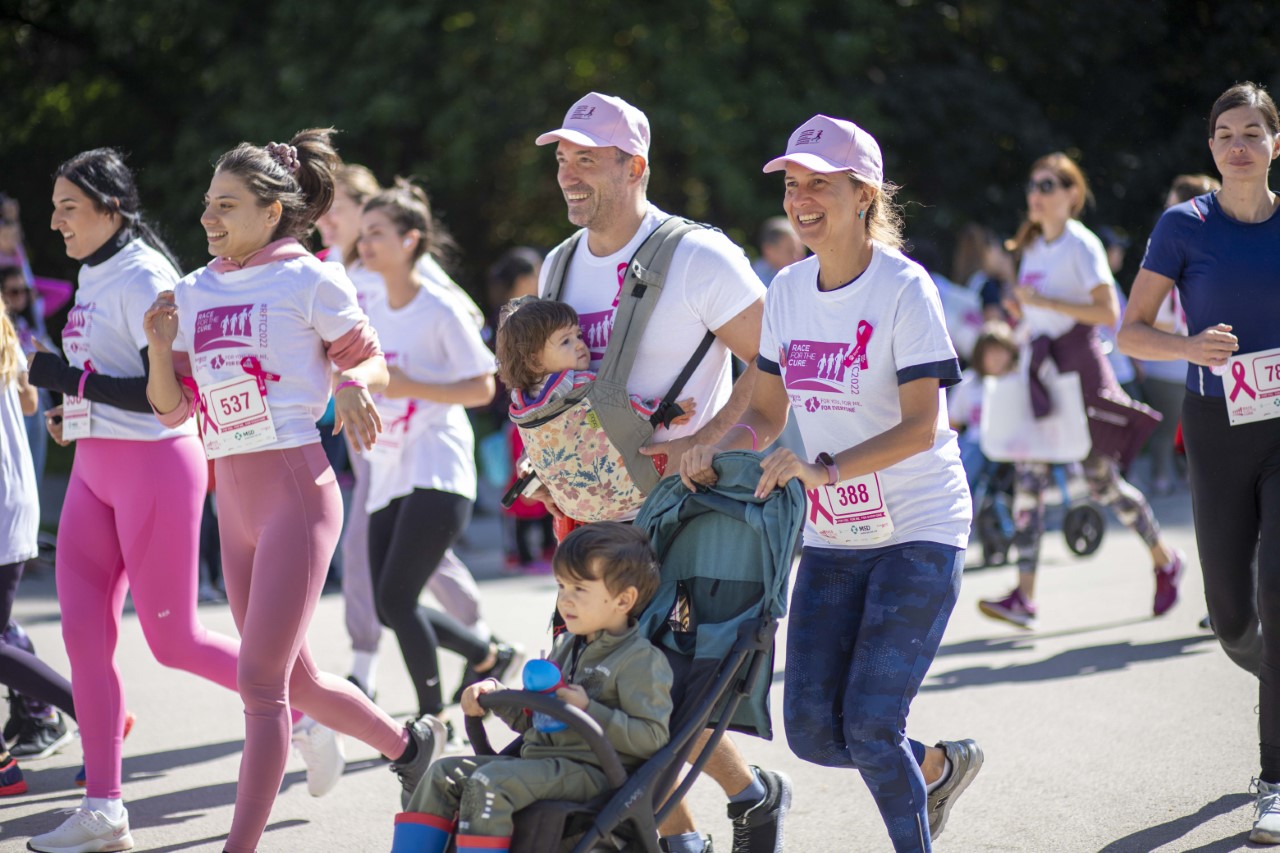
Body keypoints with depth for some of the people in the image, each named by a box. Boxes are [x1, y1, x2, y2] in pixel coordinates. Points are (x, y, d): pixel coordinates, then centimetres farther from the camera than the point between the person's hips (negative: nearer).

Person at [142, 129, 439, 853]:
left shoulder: (311, 280, -4)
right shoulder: (196, 292, 12)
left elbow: (371, 361, 4)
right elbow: (173, 408, 14)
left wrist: (354, 385, -18)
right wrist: (161, 347, -4)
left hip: (296, 487, -7)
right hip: (233, 498, 7)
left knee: (260, 678, -11)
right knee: (293, 680, 14)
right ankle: (408, 744, 37)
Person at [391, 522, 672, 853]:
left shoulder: (642, 660, -10)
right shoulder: (567, 646, 18)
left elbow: (653, 737, -18)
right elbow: (533, 718, 26)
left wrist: (589, 712, -22)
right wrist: (495, 693, 7)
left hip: (590, 771, -10)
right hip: (539, 758, 10)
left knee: (488, 783, -29)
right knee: (444, 774, 2)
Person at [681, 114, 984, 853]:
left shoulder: (904, 288, -13)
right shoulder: (788, 290, 6)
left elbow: (920, 426, -19)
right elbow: (768, 410, 13)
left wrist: (826, 468, -31)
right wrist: (717, 451, -7)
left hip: (918, 533, -6)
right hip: (832, 537, 6)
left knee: (870, 727, -13)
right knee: (812, 731, 2)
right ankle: (939, 766, 30)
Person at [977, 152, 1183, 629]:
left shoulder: (1081, 244, -9)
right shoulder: (1032, 247, 14)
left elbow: (1108, 311, -18)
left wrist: (1043, 302, -21)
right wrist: (1021, 310, 5)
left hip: (1081, 369, -7)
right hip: (1041, 371, 7)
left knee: (1101, 481, 3)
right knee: (1029, 481, -6)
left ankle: (1164, 561, 26)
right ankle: (1023, 595, -11)